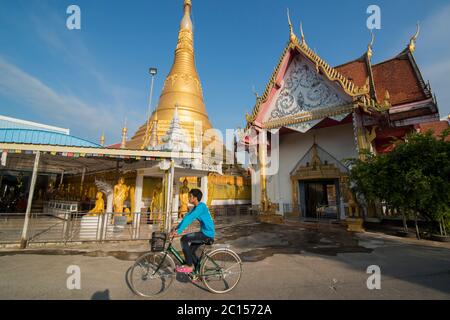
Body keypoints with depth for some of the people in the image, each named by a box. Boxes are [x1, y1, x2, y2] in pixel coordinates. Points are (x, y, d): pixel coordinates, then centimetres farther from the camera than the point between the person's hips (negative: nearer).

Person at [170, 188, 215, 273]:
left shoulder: (201, 206, -19)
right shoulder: (196, 207, 11)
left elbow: (189, 219, -27)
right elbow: (186, 218, 9)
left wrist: (178, 231, -28)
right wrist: (176, 229, 2)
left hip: (207, 234, -10)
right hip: (205, 233, 10)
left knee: (184, 239, -16)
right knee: (191, 251, 16)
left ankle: (189, 266, -3)